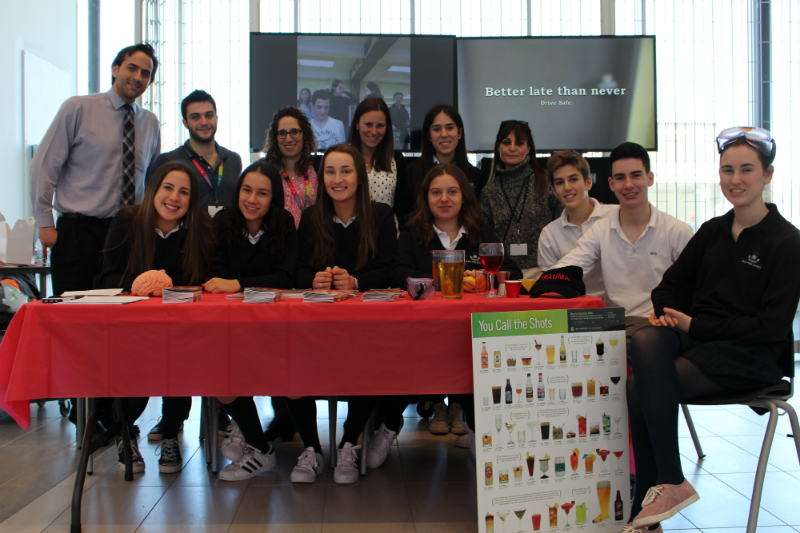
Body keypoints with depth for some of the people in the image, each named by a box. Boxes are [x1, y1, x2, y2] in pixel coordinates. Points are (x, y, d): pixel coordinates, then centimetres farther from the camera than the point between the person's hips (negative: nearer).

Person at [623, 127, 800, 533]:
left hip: (751, 355, -5)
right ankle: (670, 482, -24)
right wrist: (665, 312, -2)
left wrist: (696, 324, -11)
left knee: (641, 387, -28)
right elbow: (672, 282, 21)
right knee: (645, 342, -29)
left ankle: (653, 499, -14)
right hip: (696, 338, 5)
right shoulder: (712, 231, 14)